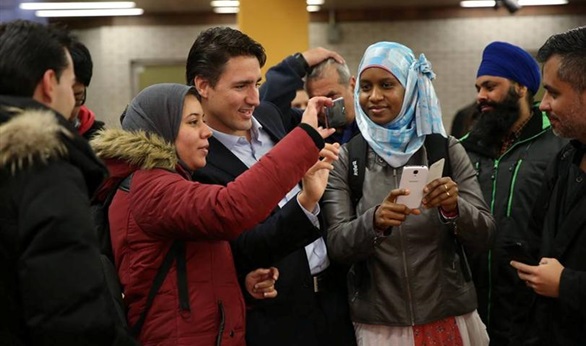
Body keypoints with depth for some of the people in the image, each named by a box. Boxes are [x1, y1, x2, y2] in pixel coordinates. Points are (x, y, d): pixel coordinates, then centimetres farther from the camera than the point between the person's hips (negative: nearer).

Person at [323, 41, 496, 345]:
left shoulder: (447, 150, -2)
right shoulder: (345, 159, -2)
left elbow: (483, 236, -4)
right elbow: (337, 245, -8)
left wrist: (454, 208, -24)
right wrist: (374, 221, -28)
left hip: (450, 319, 1)